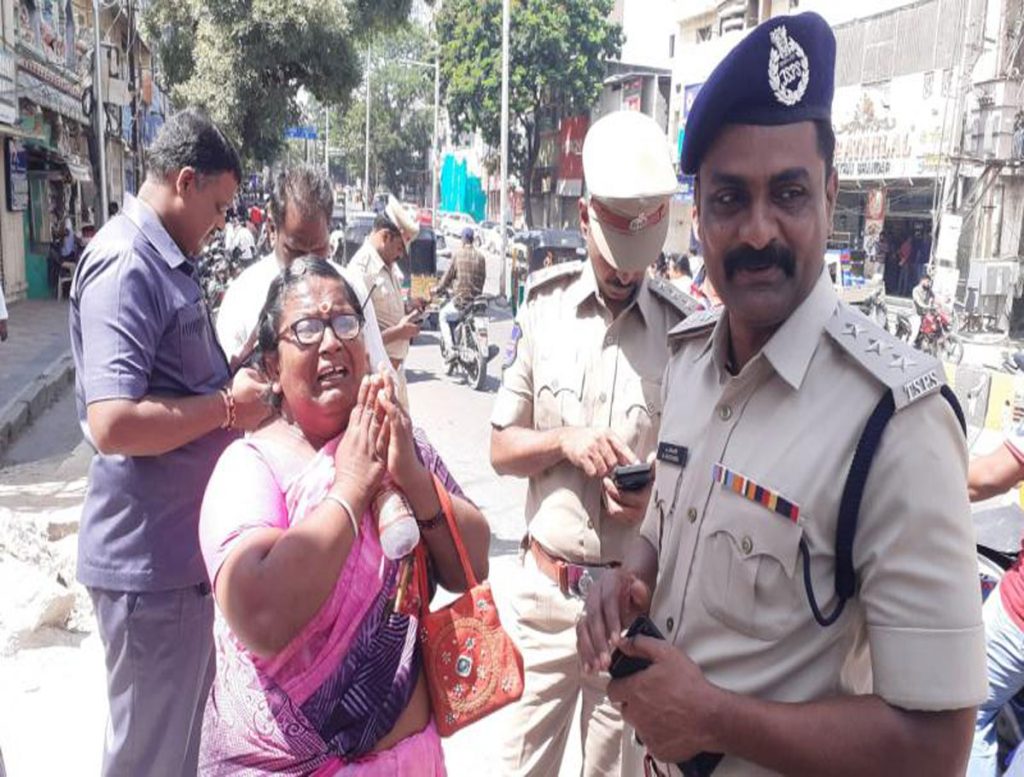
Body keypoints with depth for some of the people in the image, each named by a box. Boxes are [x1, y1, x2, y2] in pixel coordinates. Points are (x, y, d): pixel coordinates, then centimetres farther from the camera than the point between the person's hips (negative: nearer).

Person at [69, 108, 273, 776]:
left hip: (185, 546, 10)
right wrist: (230, 406, -18)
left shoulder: (166, 262, 12)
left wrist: (235, 385, 6)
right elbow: (114, 424, -30)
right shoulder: (125, 265, -19)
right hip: (151, 561, -10)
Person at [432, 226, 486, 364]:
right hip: (476, 300, 4)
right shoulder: (480, 257, 5)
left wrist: (437, 289, 15)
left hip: (460, 299, -4)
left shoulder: (458, 253, -5)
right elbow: (483, 278, 11)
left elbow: (449, 275, 0)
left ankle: (449, 349, 2)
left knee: (443, 315, 19)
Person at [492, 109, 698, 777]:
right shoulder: (543, 305, -1)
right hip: (546, 586, 2)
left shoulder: (686, 328, -7)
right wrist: (566, 441, -15)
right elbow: (501, 447, 4)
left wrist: (658, 493, -19)